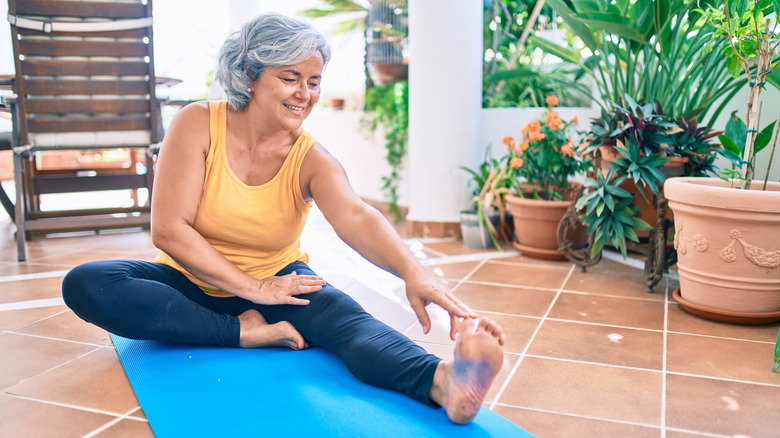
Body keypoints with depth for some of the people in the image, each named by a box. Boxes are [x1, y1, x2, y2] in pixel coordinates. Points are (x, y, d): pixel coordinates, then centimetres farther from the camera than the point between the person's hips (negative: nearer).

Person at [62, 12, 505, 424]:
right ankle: (246, 333, -28)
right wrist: (252, 289, -21)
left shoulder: (311, 159, -10)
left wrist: (413, 270, -51)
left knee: (346, 316, -31)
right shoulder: (199, 124, -13)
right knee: (85, 285, -26)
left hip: (276, 280, 0)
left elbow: (355, 216, -31)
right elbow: (168, 229, -18)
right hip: (191, 282, 1)